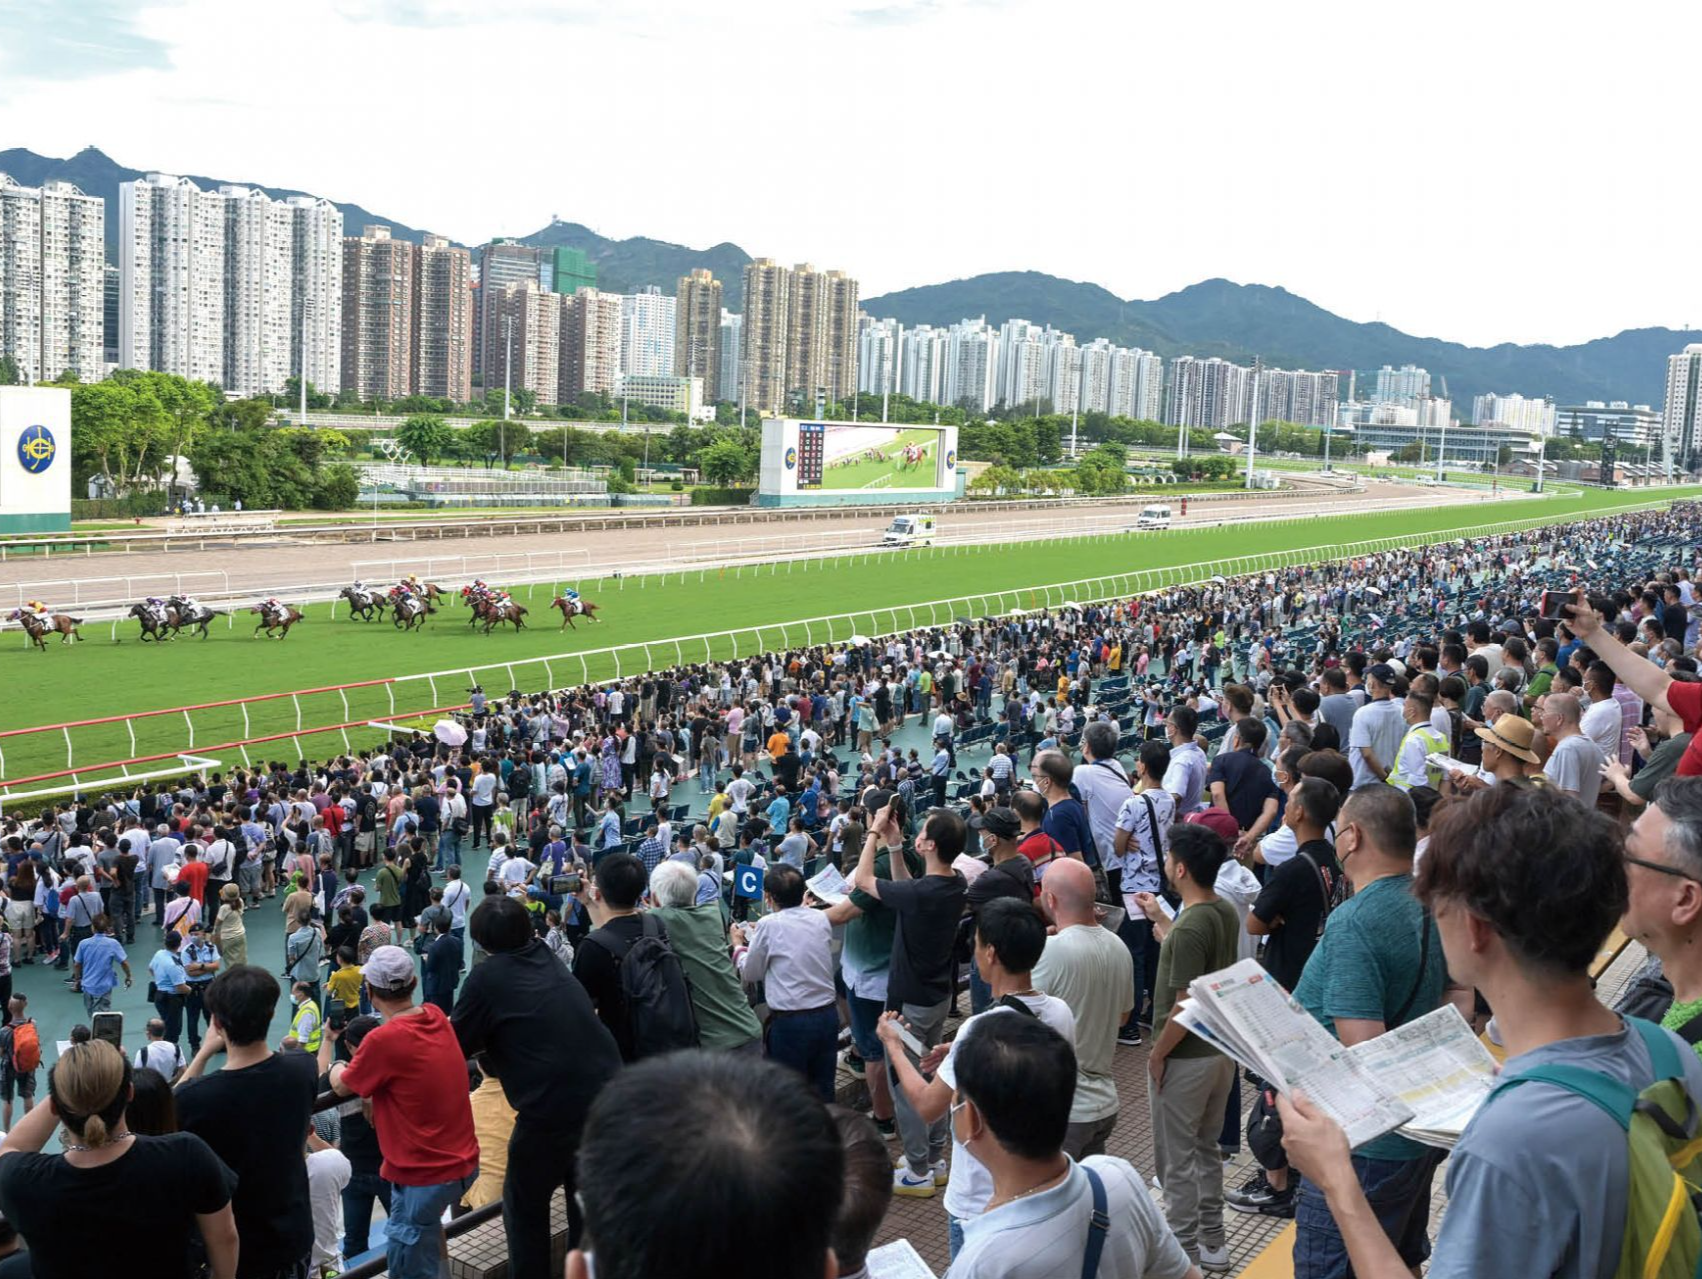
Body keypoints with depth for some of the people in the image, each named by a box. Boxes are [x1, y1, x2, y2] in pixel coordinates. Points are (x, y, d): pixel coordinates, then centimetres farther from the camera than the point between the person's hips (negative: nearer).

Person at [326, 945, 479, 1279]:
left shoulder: (383, 1040, -22)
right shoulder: (437, 1016, -2)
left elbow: (340, 1086, 0)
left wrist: (327, 1042, 17)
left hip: (424, 1175, -8)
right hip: (464, 1161, 8)